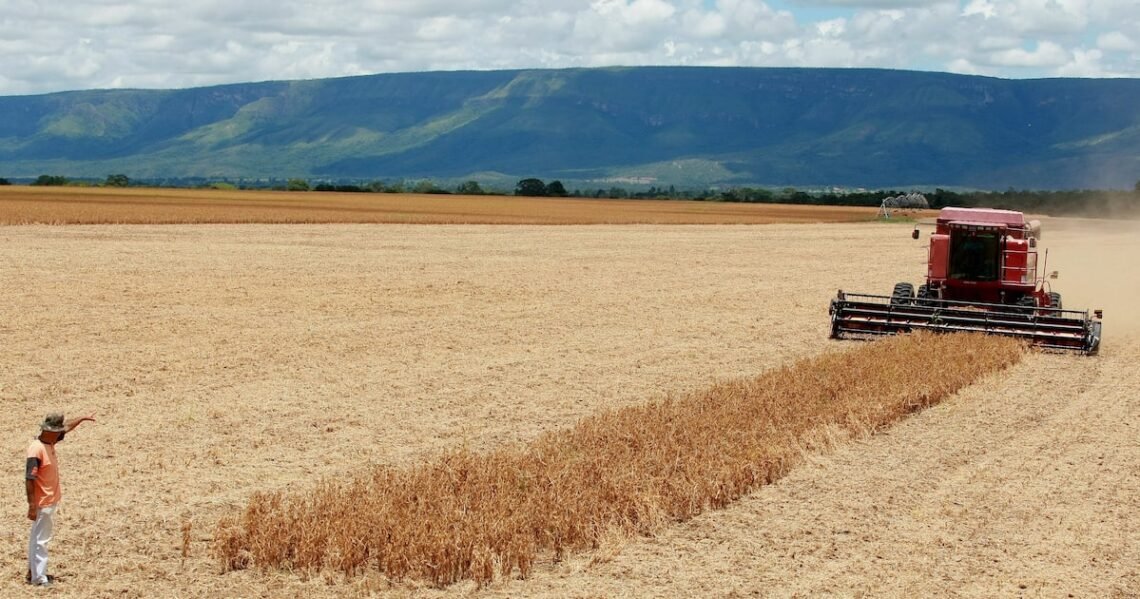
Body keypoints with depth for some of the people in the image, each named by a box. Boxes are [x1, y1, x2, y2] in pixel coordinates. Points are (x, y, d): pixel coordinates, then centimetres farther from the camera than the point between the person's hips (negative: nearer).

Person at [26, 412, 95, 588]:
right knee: (40, 539, -2)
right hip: (42, 504, -10)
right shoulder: (36, 449, -25)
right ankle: (38, 578, 5)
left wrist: (83, 418, 26)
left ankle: (33, 572, 29)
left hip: (51, 501, 10)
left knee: (38, 538, 18)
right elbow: (29, 479, -25)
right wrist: (32, 506, -25)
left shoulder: (49, 442, 1)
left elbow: (67, 427, 21)